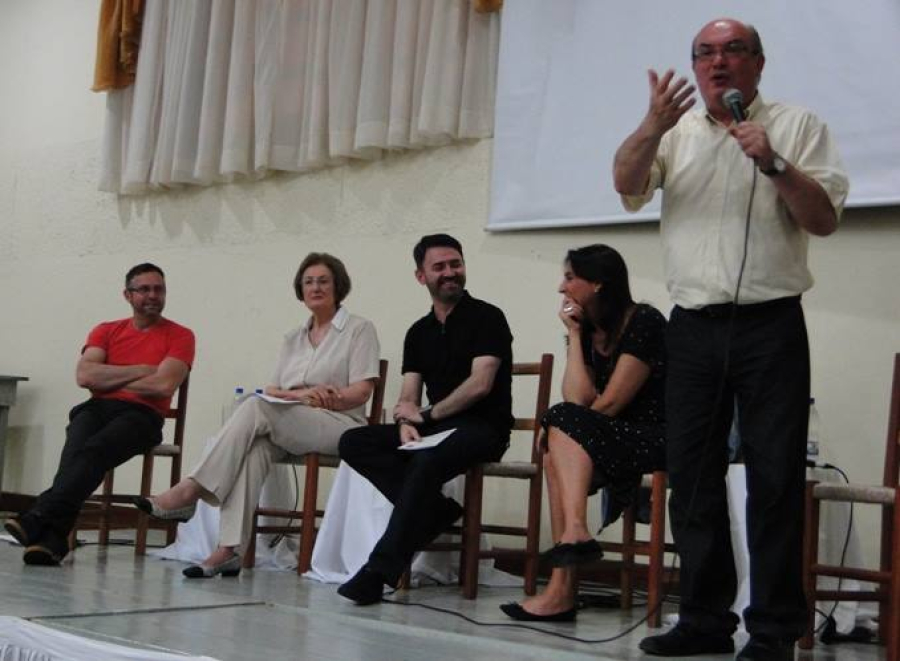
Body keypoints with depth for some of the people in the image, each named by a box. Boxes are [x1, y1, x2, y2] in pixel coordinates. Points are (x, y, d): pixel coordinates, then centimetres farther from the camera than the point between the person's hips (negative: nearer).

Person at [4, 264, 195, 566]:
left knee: (93, 450, -34)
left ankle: (38, 520, -47)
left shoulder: (179, 336, 7)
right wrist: (139, 371, -2)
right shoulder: (106, 331, 18)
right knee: (75, 450, -33)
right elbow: (84, 376, 2)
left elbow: (163, 385, -8)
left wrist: (108, 379, 2)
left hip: (142, 415, -2)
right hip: (96, 409, 3)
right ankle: (53, 538, -46)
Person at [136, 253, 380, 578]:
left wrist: (319, 399, -15)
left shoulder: (359, 329, 8)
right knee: (254, 447, -33)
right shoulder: (293, 338, 24)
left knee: (256, 407, -30)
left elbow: (361, 391, -3)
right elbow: (272, 390, 14)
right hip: (288, 428, 4)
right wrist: (302, 394, -8)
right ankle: (230, 549, -43)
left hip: (341, 425, -4)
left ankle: (190, 490, -34)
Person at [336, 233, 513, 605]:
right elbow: (408, 397, 12)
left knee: (427, 461, -37)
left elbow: (480, 384, -12)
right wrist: (405, 423, -11)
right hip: (434, 428, 7)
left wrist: (427, 415, -7)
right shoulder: (419, 332, 17)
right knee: (353, 443, -11)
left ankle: (379, 572, -34)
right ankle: (437, 512, -17)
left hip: (480, 429, -7)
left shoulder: (486, 318, -1)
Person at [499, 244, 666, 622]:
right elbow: (578, 400, -3)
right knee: (559, 447, -22)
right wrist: (574, 335, -3)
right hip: (611, 442, 7)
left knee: (564, 423, -23)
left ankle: (574, 533, -38)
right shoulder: (587, 332, 12)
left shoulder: (644, 322, -11)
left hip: (658, 439, -7)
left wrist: (561, 429, -5)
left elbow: (609, 404, -15)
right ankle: (562, 588, -32)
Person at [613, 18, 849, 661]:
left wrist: (774, 163, -15)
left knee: (775, 479, -3)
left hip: (771, 325, -3)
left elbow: (825, 218, -1)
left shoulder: (797, 126, 6)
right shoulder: (675, 131, 13)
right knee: (693, 476, 6)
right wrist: (652, 127, -20)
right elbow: (626, 185, -3)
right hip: (695, 327, 3)